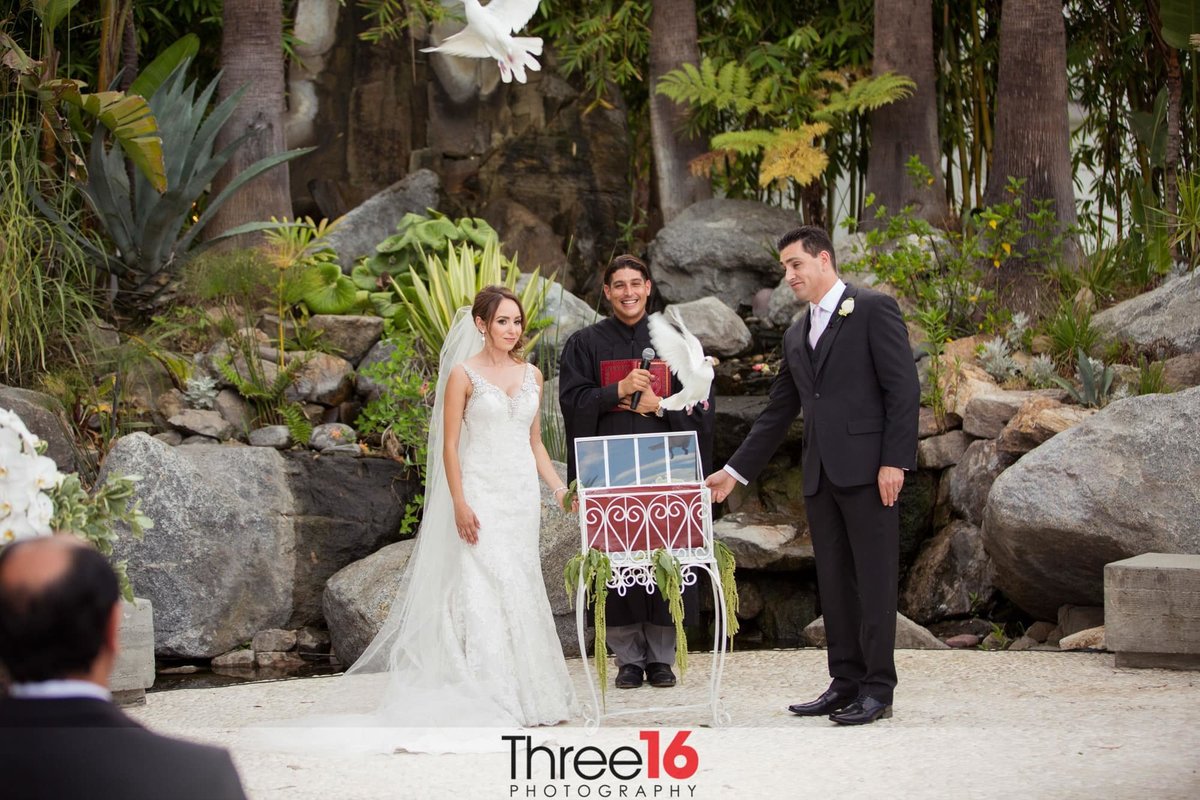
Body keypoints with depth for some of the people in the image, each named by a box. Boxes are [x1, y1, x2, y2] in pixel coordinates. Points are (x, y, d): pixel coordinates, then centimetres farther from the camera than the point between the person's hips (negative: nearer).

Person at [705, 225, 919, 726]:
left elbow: (903, 388, -9)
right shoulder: (796, 337, 20)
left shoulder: (874, 310, -2)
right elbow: (777, 414, 22)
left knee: (874, 580, -5)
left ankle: (878, 689, -2)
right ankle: (846, 683, 14)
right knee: (833, 582, 8)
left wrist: (895, 460, -16)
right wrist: (735, 471, 18)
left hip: (867, 468, -7)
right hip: (820, 475, 7)